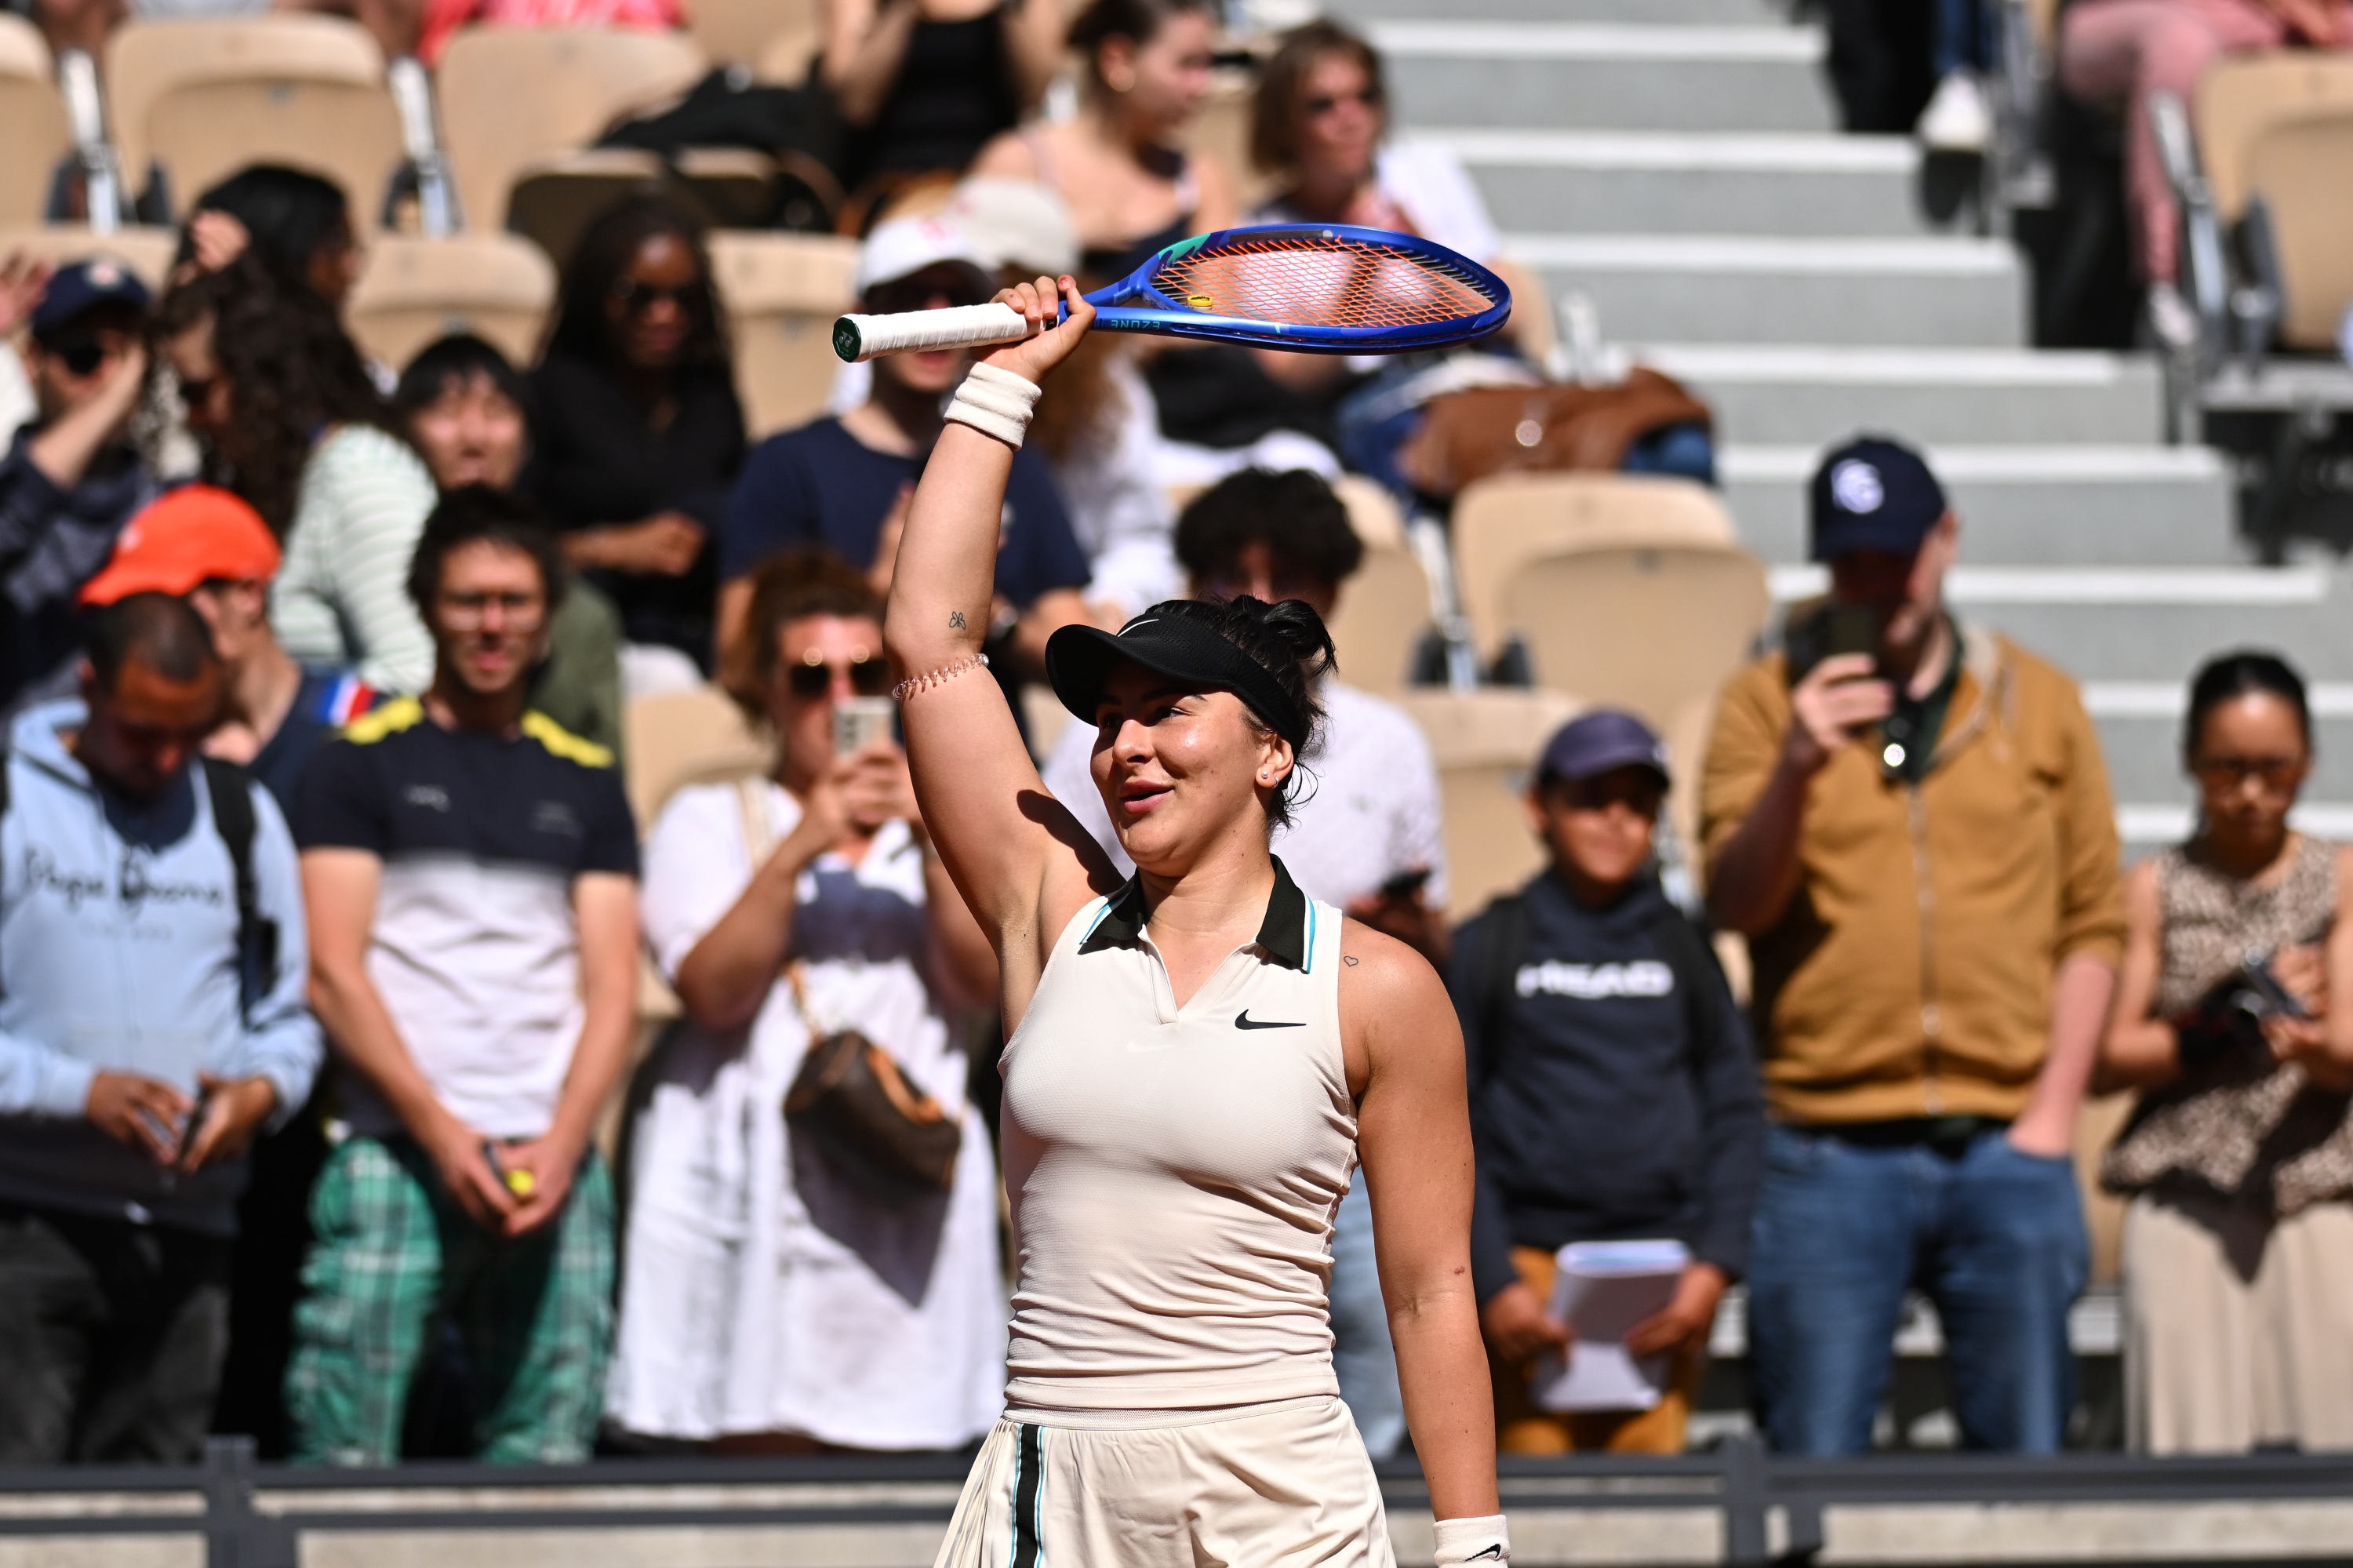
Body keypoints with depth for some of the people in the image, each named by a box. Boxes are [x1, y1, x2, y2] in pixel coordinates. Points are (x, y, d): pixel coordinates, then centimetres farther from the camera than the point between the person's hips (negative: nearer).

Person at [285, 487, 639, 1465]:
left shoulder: (584, 782, 17)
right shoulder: (364, 762, 8)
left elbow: (611, 990, 11)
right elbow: (333, 972, -1)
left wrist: (560, 1146, -6)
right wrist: (439, 1130, -11)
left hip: (552, 1162, 3)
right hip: (395, 1153, -3)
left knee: (547, 1450, -1)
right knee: (345, 1452, -11)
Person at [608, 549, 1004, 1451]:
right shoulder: (711, 820, 13)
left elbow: (980, 982, 3)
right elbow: (713, 990, -5)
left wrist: (930, 837, -7)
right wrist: (801, 847, -12)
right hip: (759, 1165, -2)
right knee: (766, 1445, -11)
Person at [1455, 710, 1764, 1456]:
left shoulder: (1684, 947, 15)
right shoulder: (1488, 947, 9)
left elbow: (1736, 1113, 13)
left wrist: (1716, 1263, 0)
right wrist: (1491, 1281, -6)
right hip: (1530, 1263, -2)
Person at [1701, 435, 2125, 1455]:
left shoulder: (2037, 702, 11)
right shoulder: (1765, 702, 6)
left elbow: (2091, 922, 11)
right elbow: (1734, 903, -4)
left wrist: (2054, 1111, 1)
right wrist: (1794, 770, -22)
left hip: (2007, 1152, 2)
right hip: (1829, 1158, -2)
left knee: (2025, 1456, 2)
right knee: (1816, 1468, -4)